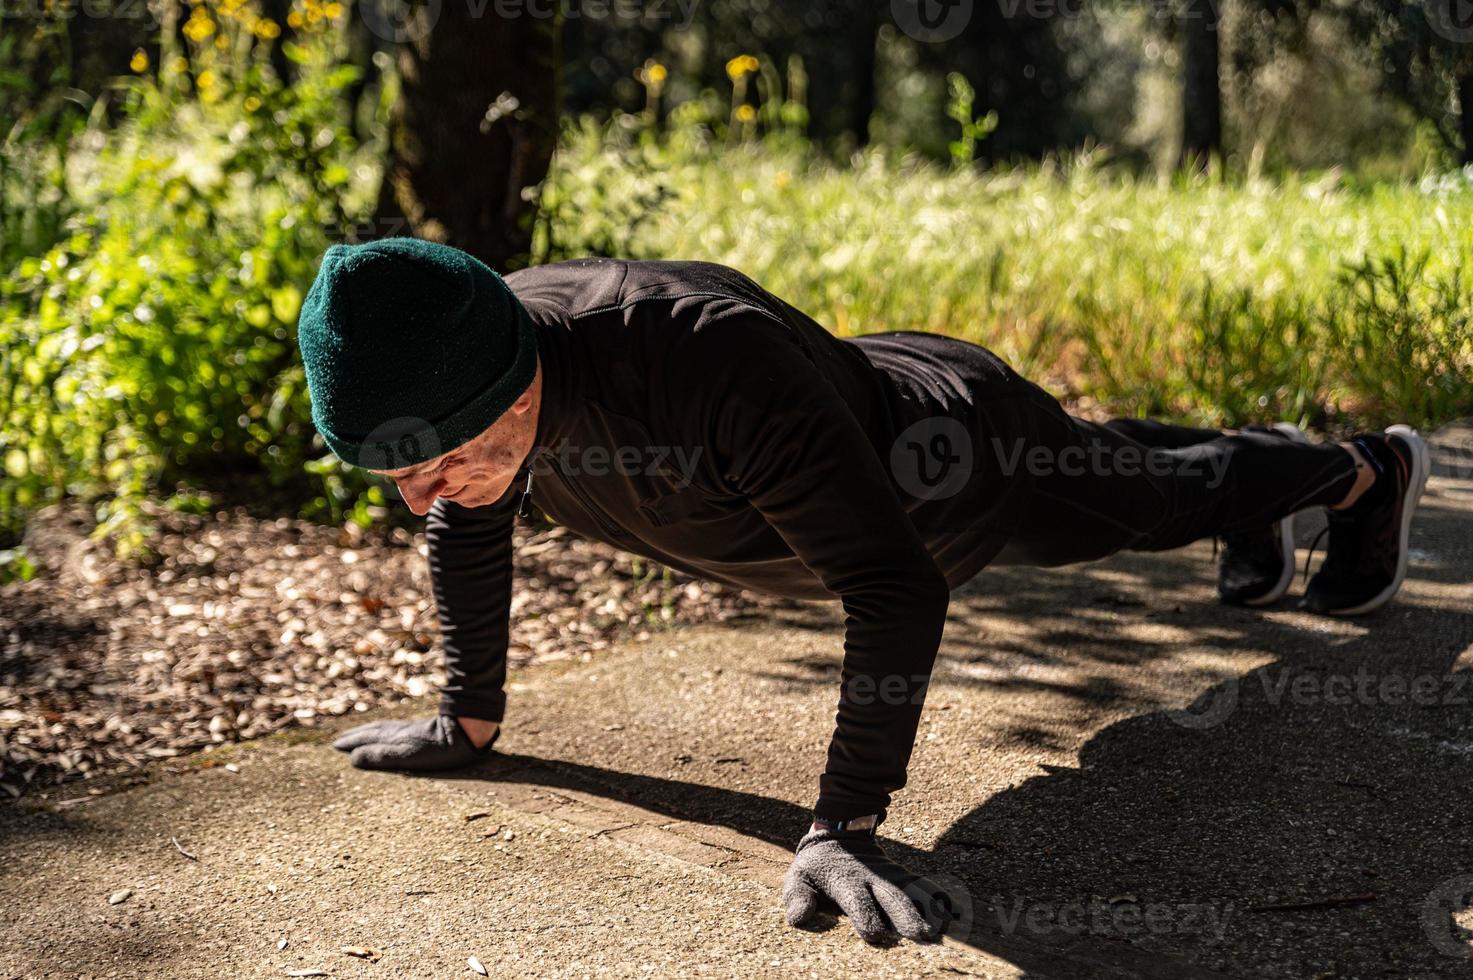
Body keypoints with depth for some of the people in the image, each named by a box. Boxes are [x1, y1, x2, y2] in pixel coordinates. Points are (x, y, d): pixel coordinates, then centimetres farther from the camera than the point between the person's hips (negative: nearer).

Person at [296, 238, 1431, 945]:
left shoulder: (708, 354, -51)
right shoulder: (458, 367, -27)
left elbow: (893, 588, -51)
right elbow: (469, 538, -6)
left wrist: (842, 828, -53)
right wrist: (468, 721, -3)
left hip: (962, 450, -6)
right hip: (864, 393, 6)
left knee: (1144, 495, 25)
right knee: (1122, 463, 35)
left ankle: (1370, 470, 58)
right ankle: (1258, 515, 69)